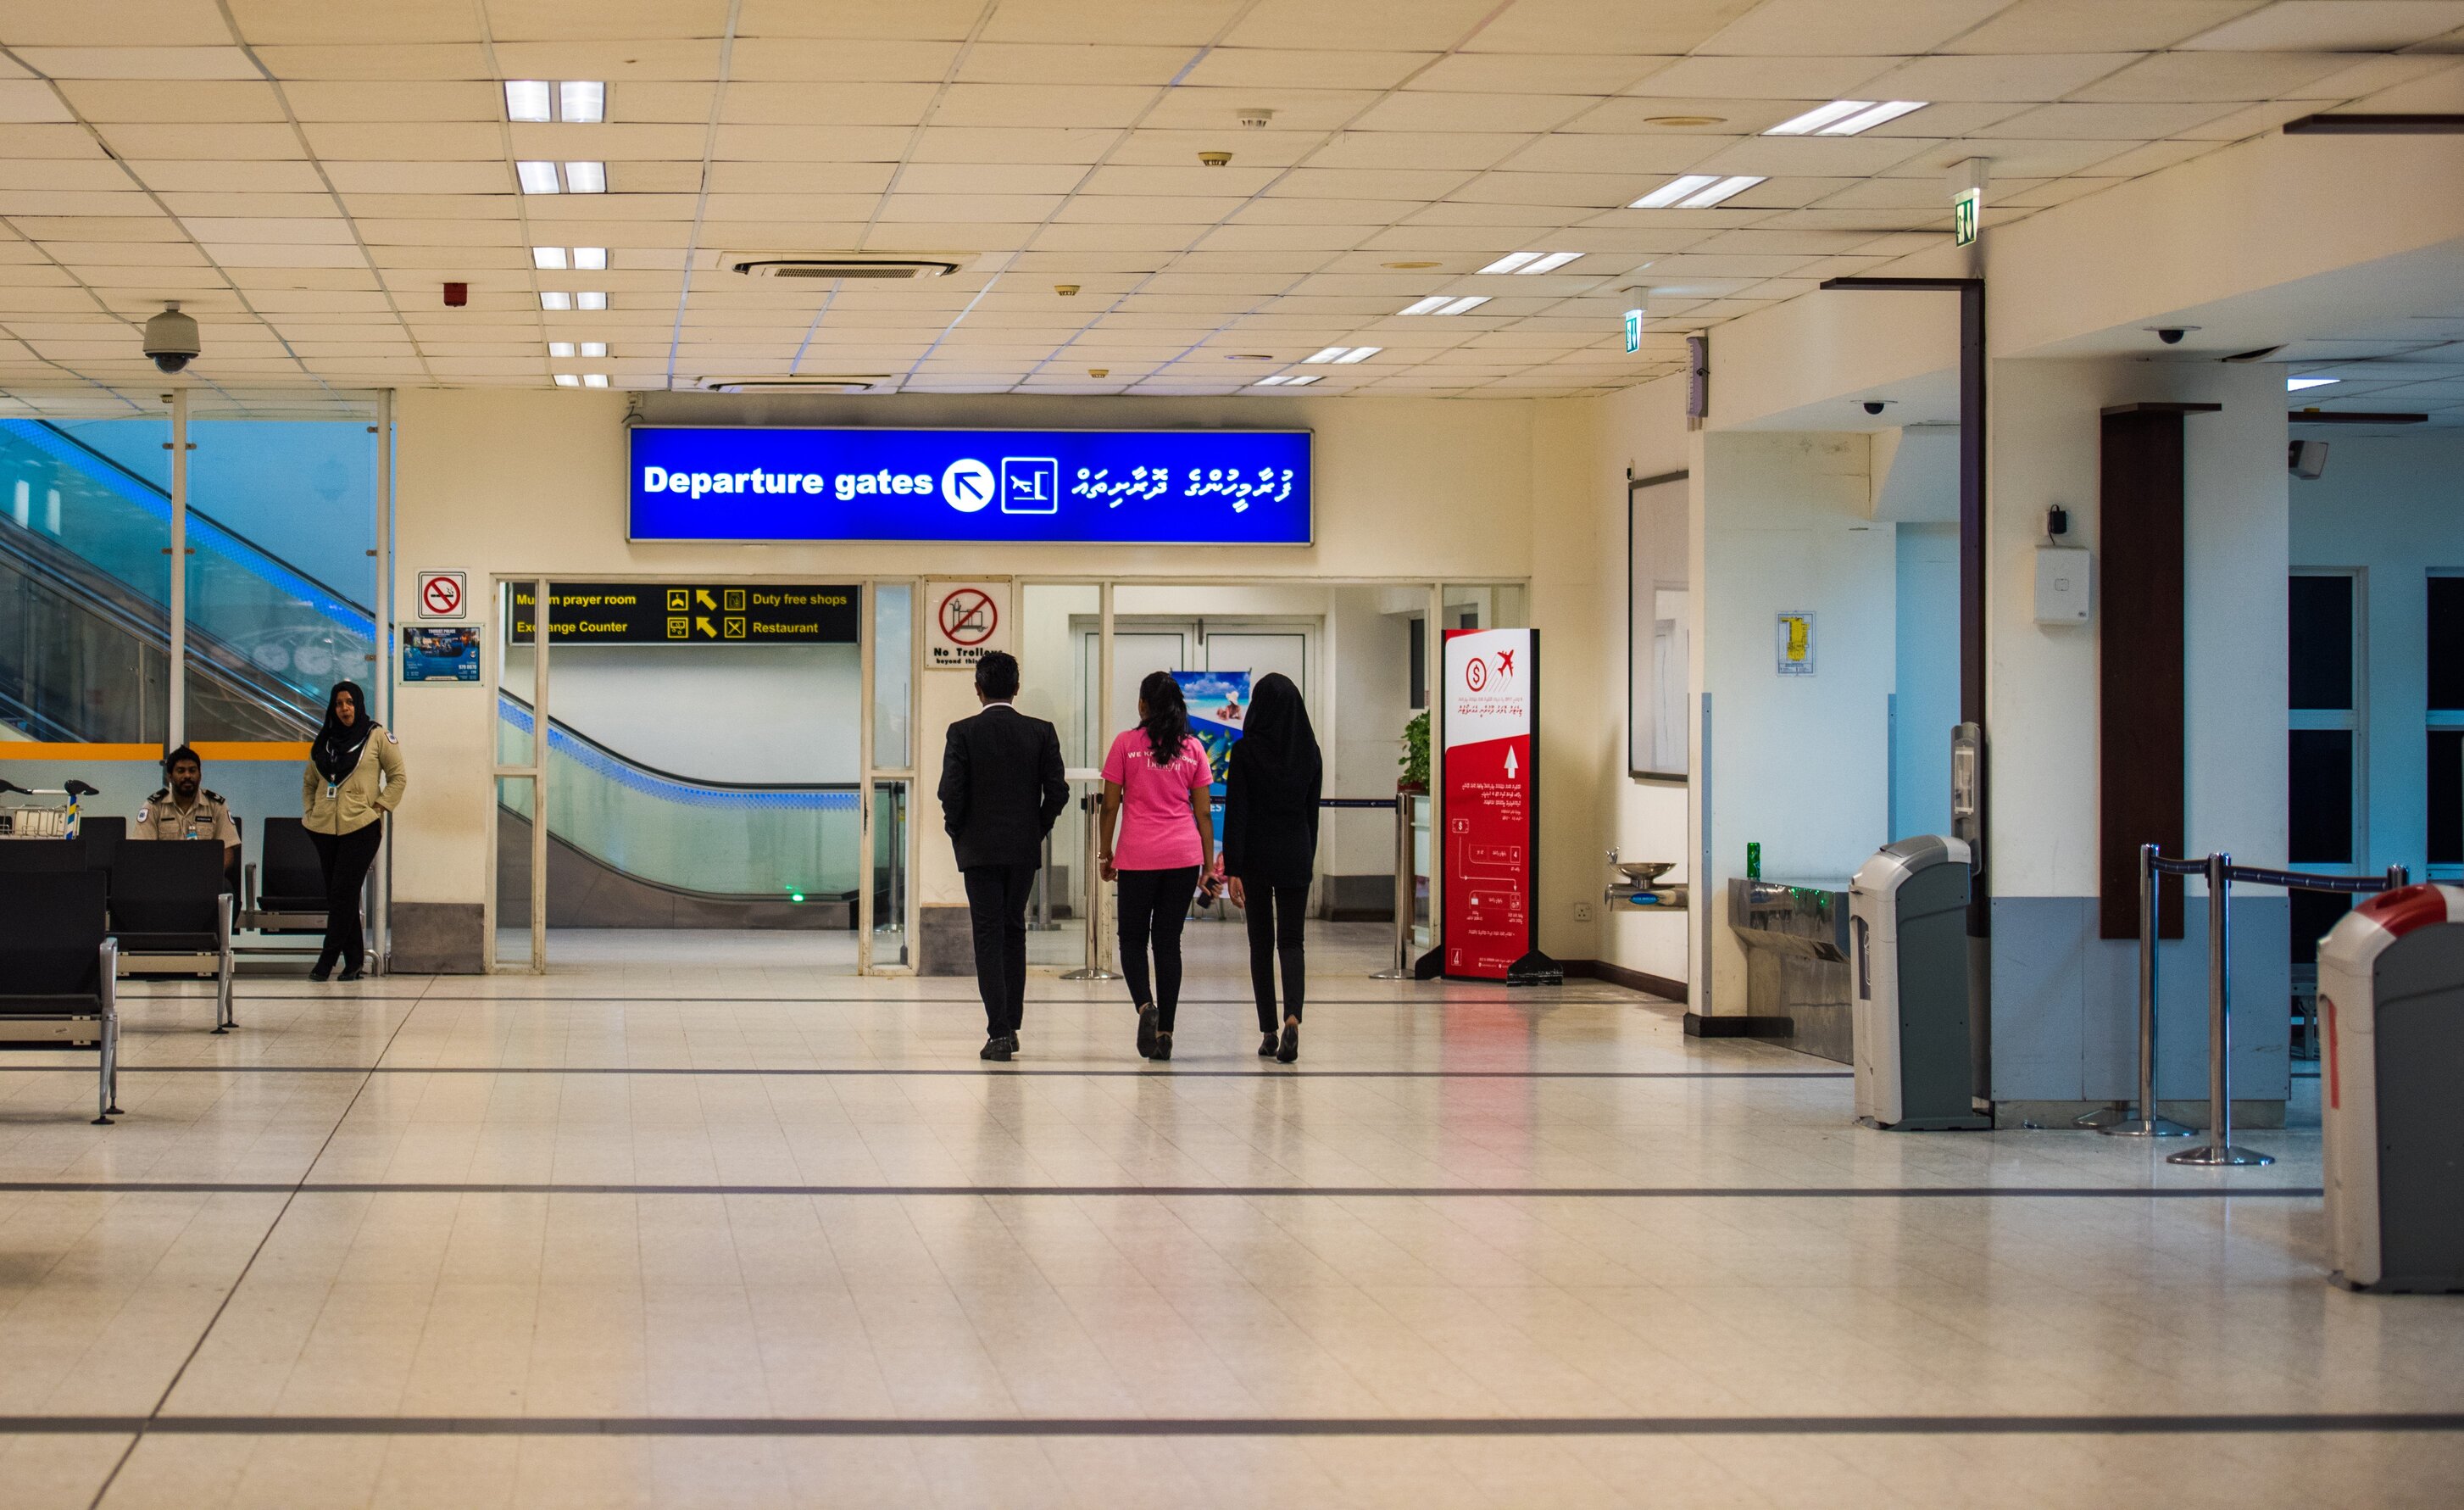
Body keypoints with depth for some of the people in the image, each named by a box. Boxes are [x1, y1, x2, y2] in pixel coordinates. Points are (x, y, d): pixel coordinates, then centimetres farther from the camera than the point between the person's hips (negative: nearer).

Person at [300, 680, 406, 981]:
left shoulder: (378, 737, 1)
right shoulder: (324, 741, 14)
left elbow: (399, 777, 2)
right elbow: (309, 781, 24)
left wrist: (379, 808, -6)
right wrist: (309, 810, 10)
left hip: (361, 827, -5)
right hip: (325, 829, 5)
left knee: (343, 892, -10)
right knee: (335, 894, 4)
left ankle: (327, 961, -9)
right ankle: (354, 960, 10)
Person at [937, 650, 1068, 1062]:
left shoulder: (963, 733, -7)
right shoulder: (1041, 732, 0)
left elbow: (951, 792, -12)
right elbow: (1057, 791, -3)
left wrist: (958, 834, 5)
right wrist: (1037, 829, 11)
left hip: (979, 850, -3)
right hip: (1025, 850, 3)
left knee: (988, 936, -1)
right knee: (1014, 931, 17)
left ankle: (999, 1032, -10)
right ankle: (1011, 1025, 19)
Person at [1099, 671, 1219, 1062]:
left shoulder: (1127, 744, -1)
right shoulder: (1193, 748, 6)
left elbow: (1110, 805, -1)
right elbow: (1204, 812, 7)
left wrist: (1105, 852, 9)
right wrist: (1209, 864, 12)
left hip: (1137, 857, -2)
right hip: (1183, 855, 2)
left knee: (1133, 939, 9)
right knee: (1168, 941, 7)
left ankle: (1145, 1005, -17)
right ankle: (1164, 1031, 4)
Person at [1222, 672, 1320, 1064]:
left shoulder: (1246, 751, -9)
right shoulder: (1309, 752, 2)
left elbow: (1236, 813, -11)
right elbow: (1313, 813, 9)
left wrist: (1232, 870, -10)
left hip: (1257, 855, -2)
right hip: (1296, 855, 2)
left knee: (1261, 942, 10)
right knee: (1291, 940, 5)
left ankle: (1269, 1031, 11)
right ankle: (1292, 1018, -20)